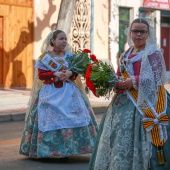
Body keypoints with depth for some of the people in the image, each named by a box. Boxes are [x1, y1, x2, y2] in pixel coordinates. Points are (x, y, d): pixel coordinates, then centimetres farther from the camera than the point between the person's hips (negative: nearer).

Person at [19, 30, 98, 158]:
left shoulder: (69, 56, 8)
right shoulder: (45, 56, -1)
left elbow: (75, 74, 10)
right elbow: (41, 75, -4)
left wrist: (70, 73, -12)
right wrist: (55, 74, -16)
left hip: (68, 92, 3)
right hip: (50, 92, -3)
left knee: (70, 118, -5)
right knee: (51, 119, -6)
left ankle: (68, 148, 3)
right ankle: (49, 150, 3)